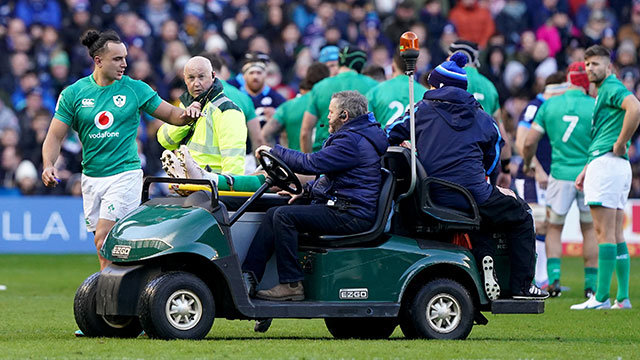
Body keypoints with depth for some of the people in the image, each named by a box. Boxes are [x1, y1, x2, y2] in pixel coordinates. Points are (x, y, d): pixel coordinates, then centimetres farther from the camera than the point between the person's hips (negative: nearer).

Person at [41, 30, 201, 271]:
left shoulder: (135, 89, 0)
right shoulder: (73, 93, 2)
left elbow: (170, 114, 8)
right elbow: (55, 136, 2)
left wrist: (187, 114, -14)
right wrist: (48, 165, -15)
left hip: (125, 174, -3)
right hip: (91, 177, 3)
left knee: (103, 241, -15)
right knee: (104, 247, 7)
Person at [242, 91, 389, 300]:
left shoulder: (354, 141, -16)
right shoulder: (357, 135, 20)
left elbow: (312, 164, -20)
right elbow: (330, 174, 29)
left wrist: (275, 151, -9)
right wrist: (307, 189, 15)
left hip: (351, 216, -11)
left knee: (284, 216, -22)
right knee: (273, 214, 6)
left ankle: (291, 284, -20)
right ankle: (248, 277, -1)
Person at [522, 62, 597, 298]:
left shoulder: (549, 106, 1)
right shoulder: (595, 106, -6)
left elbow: (529, 142, 2)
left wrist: (528, 164, 20)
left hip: (560, 174, 1)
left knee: (554, 228, 13)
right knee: (590, 230, 10)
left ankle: (553, 278, -4)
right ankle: (591, 285, 8)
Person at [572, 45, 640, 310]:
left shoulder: (612, 88, -8)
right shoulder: (603, 92, 23)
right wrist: (586, 171, 27)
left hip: (606, 164, -10)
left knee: (604, 233, -11)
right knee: (616, 235, 9)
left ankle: (601, 297, -12)